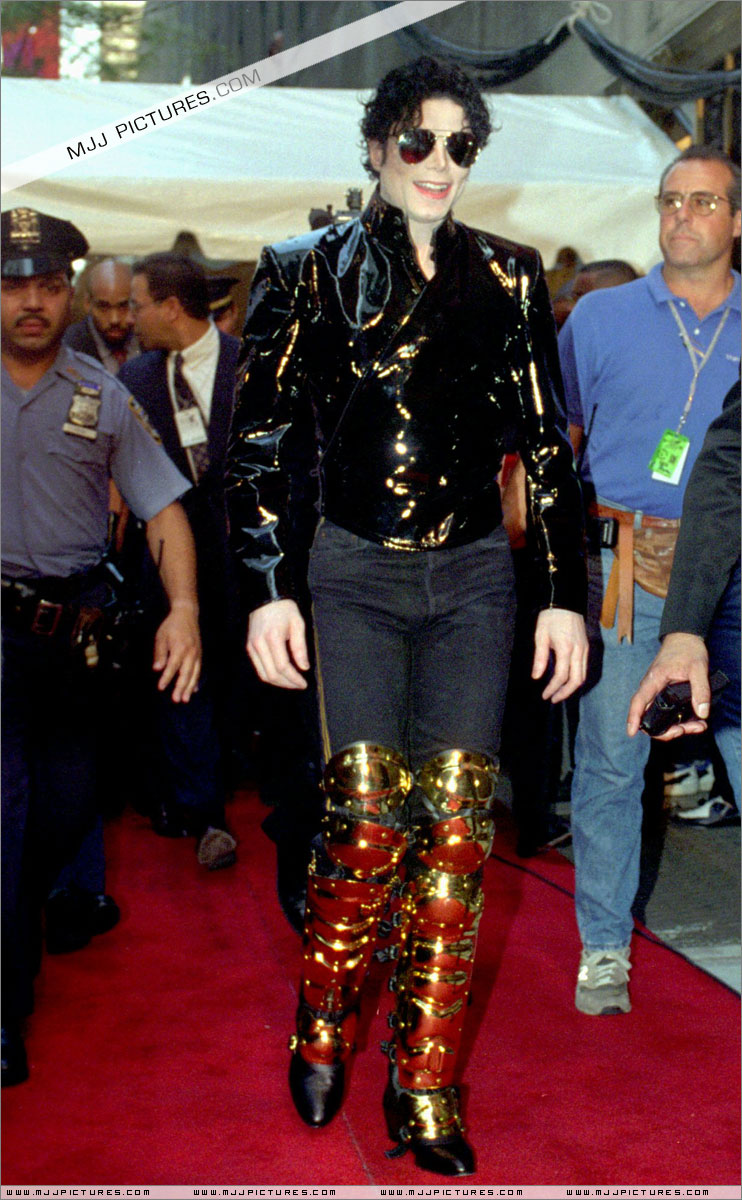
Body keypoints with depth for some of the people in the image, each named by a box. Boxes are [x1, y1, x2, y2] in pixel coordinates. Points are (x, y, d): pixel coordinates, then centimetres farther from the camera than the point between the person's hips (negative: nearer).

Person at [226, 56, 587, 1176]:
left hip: (473, 574, 2)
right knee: (369, 815, -10)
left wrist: (566, 596, 5)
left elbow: (548, 444, 10)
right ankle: (322, 1026, 17)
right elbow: (260, 438, 3)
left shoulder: (507, 277, 10)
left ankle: (425, 1092, 8)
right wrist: (271, 589, -5)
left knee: (457, 821, -4)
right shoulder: (310, 270, 5)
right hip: (354, 570, -2)